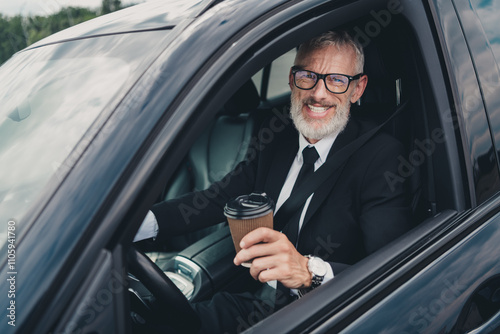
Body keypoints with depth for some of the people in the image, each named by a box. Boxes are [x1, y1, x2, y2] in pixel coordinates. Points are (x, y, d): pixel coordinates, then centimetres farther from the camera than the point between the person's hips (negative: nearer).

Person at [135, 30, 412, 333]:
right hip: (255, 301, 5)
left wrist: (309, 271, -41)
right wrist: (144, 221, -14)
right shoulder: (276, 137, 6)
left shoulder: (382, 156, -14)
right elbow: (221, 198, 3)